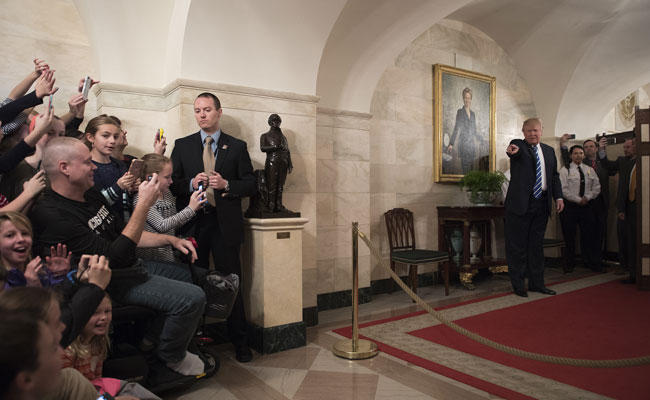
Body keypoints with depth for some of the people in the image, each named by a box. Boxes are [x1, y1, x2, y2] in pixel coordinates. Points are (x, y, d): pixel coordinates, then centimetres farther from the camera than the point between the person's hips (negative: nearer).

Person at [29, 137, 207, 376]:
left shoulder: (90, 194, 5)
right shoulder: (53, 215, -25)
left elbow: (123, 232, 15)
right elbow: (114, 256, -29)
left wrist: (170, 240, 5)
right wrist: (144, 204, -30)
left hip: (131, 265, 10)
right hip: (111, 282, -10)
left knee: (189, 274, 21)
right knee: (192, 298, -20)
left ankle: (155, 339, 31)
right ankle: (172, 356, 10)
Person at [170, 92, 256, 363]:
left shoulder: (237, 147, 7)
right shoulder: (182, 145, 11)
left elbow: (251, 185, 4)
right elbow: (172, 183, 6)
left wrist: (226, 185, -12)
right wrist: (191, 184, -13)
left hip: (225, 225, -1)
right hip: (192, 224, 1)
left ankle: (239, 342, 14)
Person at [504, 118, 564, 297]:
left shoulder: (549, 150, 16)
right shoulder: (518, 145, 0)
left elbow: (554, 176, 17)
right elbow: (516, 152, -25)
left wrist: (558, 197, 5)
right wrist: (512, 151, -49)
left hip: (542, 204, 5)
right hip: (520, 203, -5)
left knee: (537, 245, 13)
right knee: (517, 245, 1)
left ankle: (537, 283, 23)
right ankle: (518, 284, 11)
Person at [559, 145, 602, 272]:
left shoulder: (590, 170, 12)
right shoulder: (565, 170, -2)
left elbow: (596, 187, 9)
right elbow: (564, 190, -10)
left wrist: (587, 197, -7)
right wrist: (579, 200, -12)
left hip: (587, 206, 4)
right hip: (570, 206, -3)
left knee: (589, 235, 5)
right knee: (569, 237, 3)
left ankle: (593, 263, 14)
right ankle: (570, 264, 14)